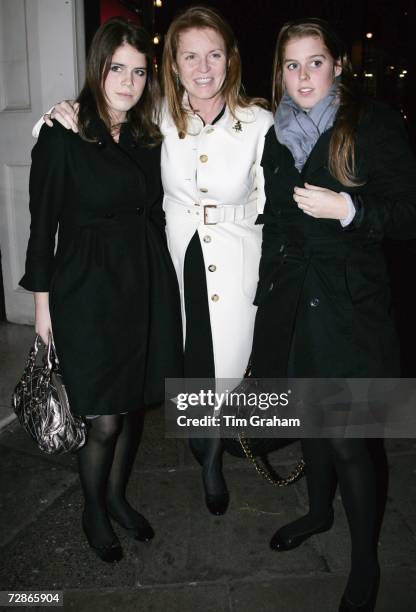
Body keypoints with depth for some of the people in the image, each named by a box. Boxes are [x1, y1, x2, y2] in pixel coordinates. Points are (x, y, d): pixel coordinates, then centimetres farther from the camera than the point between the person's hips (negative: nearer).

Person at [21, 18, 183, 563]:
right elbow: (43, 222, -5)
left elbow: (155, 210, 12)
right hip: (88, 290, -5)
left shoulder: (149, 136, 8)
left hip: (147, 284, 5)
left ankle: (117, 496, 39)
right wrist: (42, 301, -5)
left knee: (135, 403, 15)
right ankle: (93, 512, 30)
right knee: (105, 420, 1)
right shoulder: (62, 136, -7)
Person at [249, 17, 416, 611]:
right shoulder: (276, 133, 10)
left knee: (345, 435, -2)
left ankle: (365, 562, 22)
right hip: (288, 296, 5)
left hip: (347, 301, -5)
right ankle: (320, 510, 43)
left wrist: (347, 208, -21)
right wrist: (268, 288, 16)